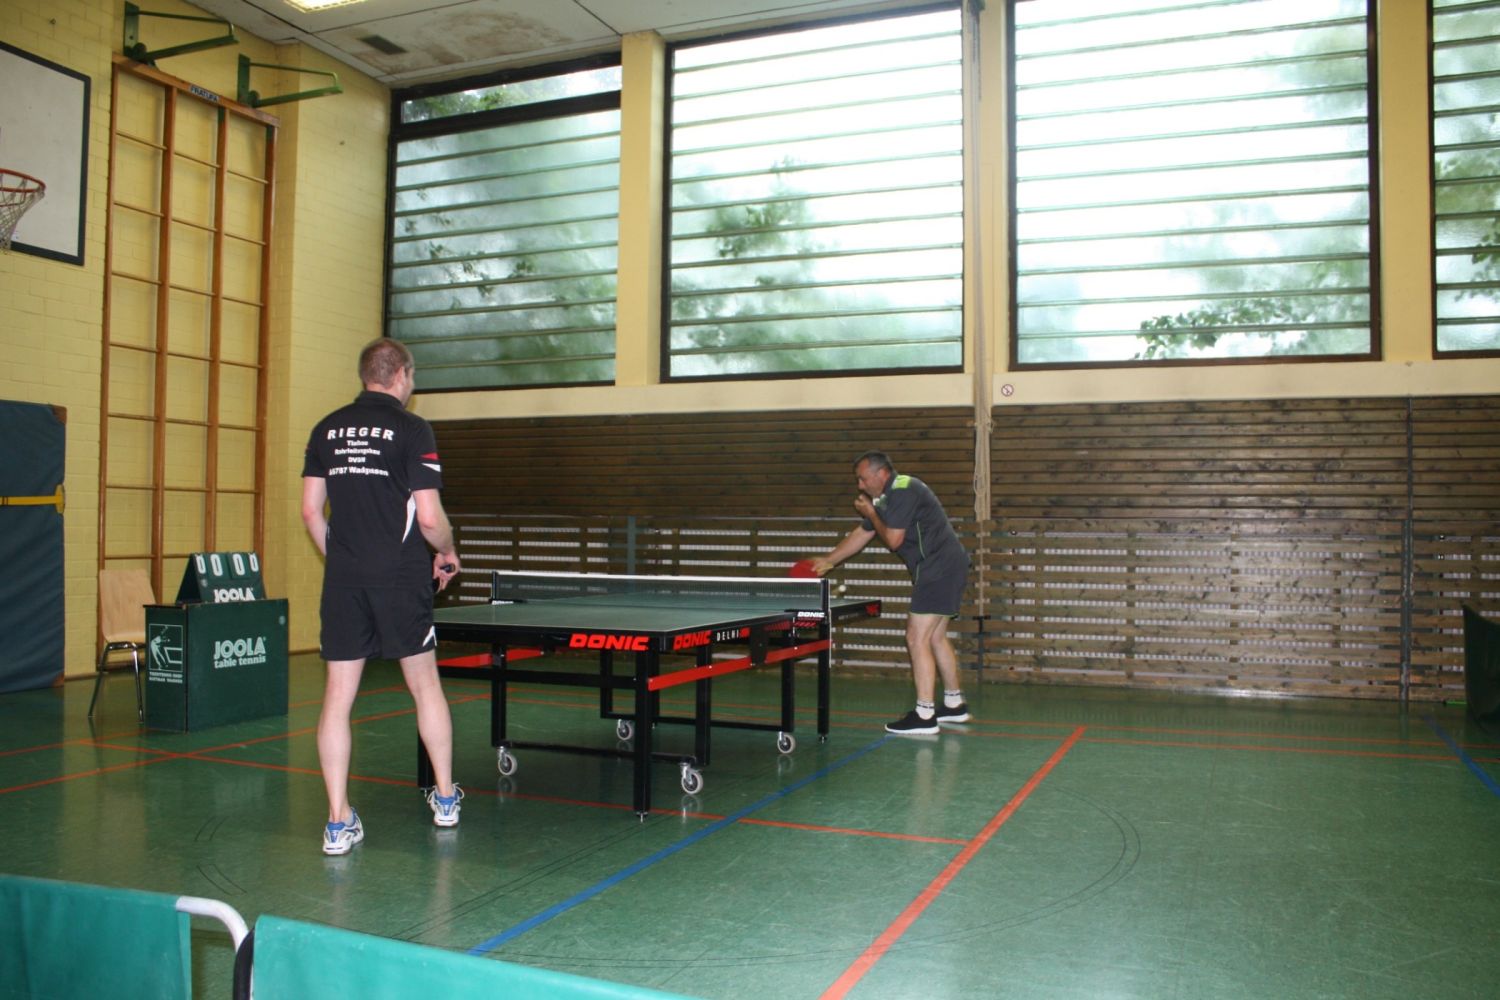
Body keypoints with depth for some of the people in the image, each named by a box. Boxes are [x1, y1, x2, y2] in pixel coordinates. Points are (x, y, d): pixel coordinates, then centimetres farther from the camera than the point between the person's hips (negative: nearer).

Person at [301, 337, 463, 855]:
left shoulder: (327, 429, 8)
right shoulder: (411, 429, -7)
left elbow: (311, 510, 8)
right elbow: (429, 517, -12)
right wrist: (447, 553, 7)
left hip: (343, 580, 4)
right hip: (400, 578, -3)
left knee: (338, 694, 4)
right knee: (424, 683, 11)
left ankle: (339, 821, 7)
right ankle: (445, 798, 22)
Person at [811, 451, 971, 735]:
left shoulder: (903, 491, -15)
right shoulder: (886, 499, 17)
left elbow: (893, 540, -18)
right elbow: (860, 535, 22)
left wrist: (871, 514, -3)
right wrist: (827, 560, 18)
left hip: (939, 569, -11)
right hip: (947, 568, 11)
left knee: (917, 638, -10)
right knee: (935, 637, 19)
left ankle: (924, 716, -8)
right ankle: (954, 704, 30)